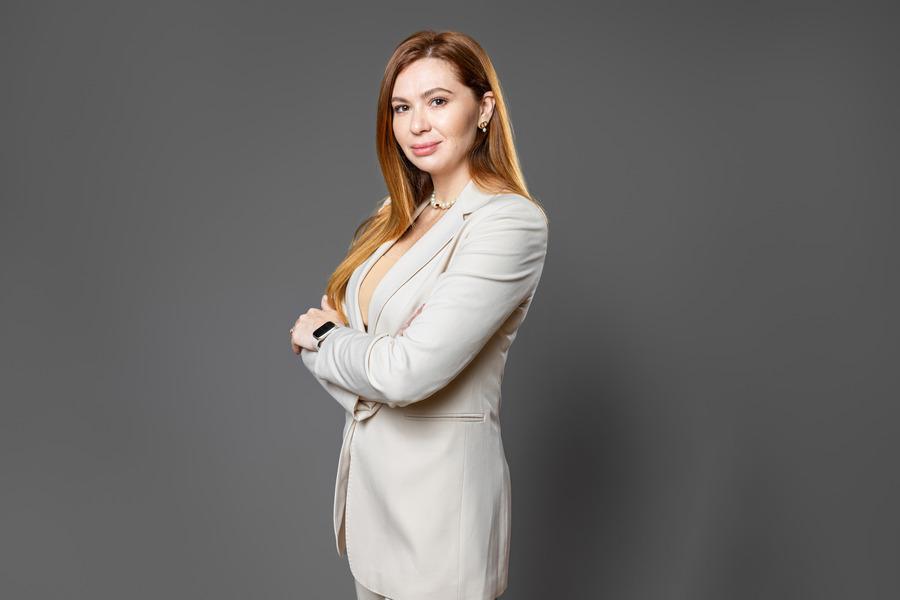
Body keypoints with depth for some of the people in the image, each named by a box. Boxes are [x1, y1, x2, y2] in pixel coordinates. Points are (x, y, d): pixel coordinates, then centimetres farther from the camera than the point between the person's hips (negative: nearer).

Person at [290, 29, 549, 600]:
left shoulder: (511, 221, -19)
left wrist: (325, 338, -7)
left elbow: (408, 371, -26)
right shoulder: (403, 214, 7)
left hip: (439, 485, -7)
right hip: (369, 468, 7)